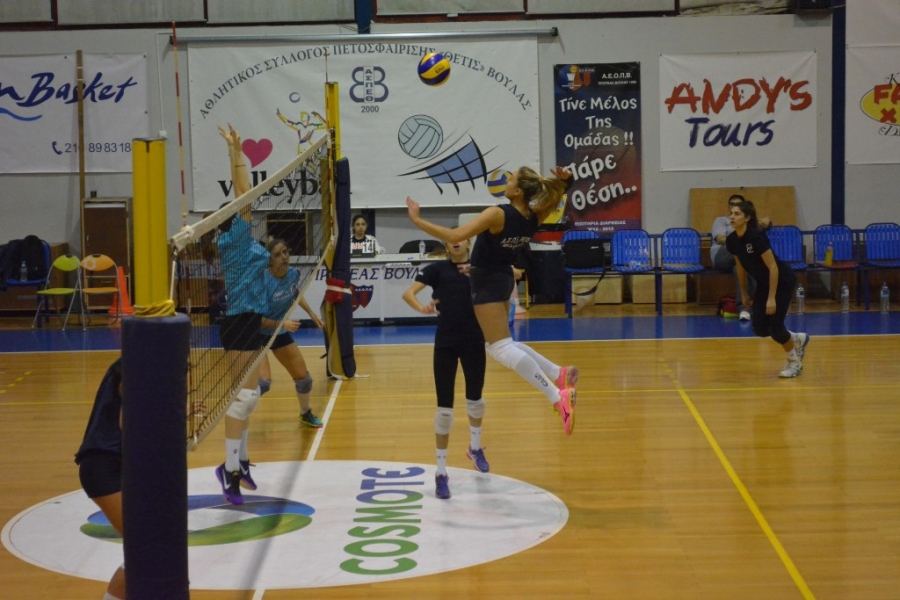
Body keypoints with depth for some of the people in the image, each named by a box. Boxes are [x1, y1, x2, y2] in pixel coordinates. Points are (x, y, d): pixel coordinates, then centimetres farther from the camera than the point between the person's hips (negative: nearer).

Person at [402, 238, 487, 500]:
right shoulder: (438, 268, -1)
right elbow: (408, 293, -12)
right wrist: (422, 308, -33)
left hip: (474, 341, 2)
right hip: (445, 342, -2)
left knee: (475, 398, 19)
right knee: (444, 407, -4)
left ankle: (475, 448, 47)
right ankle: (441, 472, 3)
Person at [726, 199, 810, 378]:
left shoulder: (756, 237, -30)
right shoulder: (732, 240, -8)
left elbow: (773, 267, -27)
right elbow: (740, 267, 8)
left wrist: (772, 298, -27)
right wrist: (744, 293, 14)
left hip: (782, 281, -7)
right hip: (763, 283, 7)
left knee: (775, 325, -9)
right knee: (759, 328, 0)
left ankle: (795, 362, 16)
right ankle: (798, 340, 27)